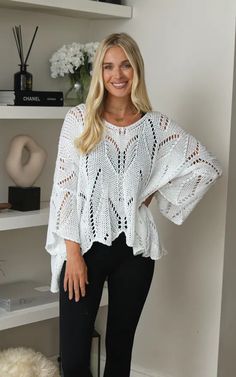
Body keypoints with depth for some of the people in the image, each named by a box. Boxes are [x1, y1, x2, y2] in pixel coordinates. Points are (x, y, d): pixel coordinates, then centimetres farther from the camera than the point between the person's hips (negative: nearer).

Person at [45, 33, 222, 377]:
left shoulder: (157, 125, 2)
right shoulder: (78, 119, -2)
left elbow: (208, 167, 8)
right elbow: (64, 188, -4)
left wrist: (157, 194, 3)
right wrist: (73, 252, -9)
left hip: (134, 248, 2)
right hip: (85, 245, -1)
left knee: (120, 348, 13)